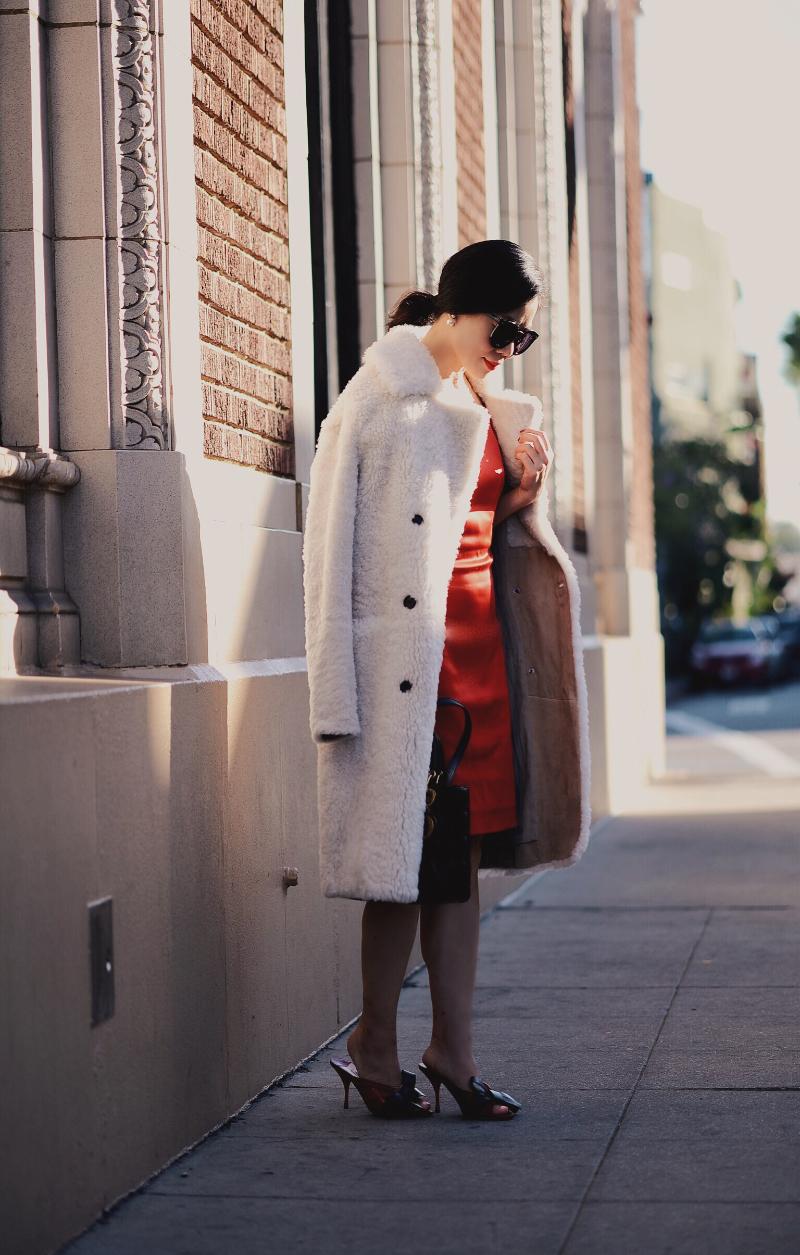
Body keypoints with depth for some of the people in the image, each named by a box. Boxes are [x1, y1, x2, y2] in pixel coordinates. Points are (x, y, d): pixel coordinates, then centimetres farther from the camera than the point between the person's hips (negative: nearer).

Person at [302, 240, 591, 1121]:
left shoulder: (494, 410, 14)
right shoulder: (375, 401, -7)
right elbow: (330, 550, -10)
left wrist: (525, 501, 1)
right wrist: (336, 694, -15)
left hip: (480, 642, 7)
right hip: (403, 651, -7)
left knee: (462, 853, 7)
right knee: (407, 853, -3)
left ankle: (452, 1050, 14)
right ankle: (374, 1047, 11)